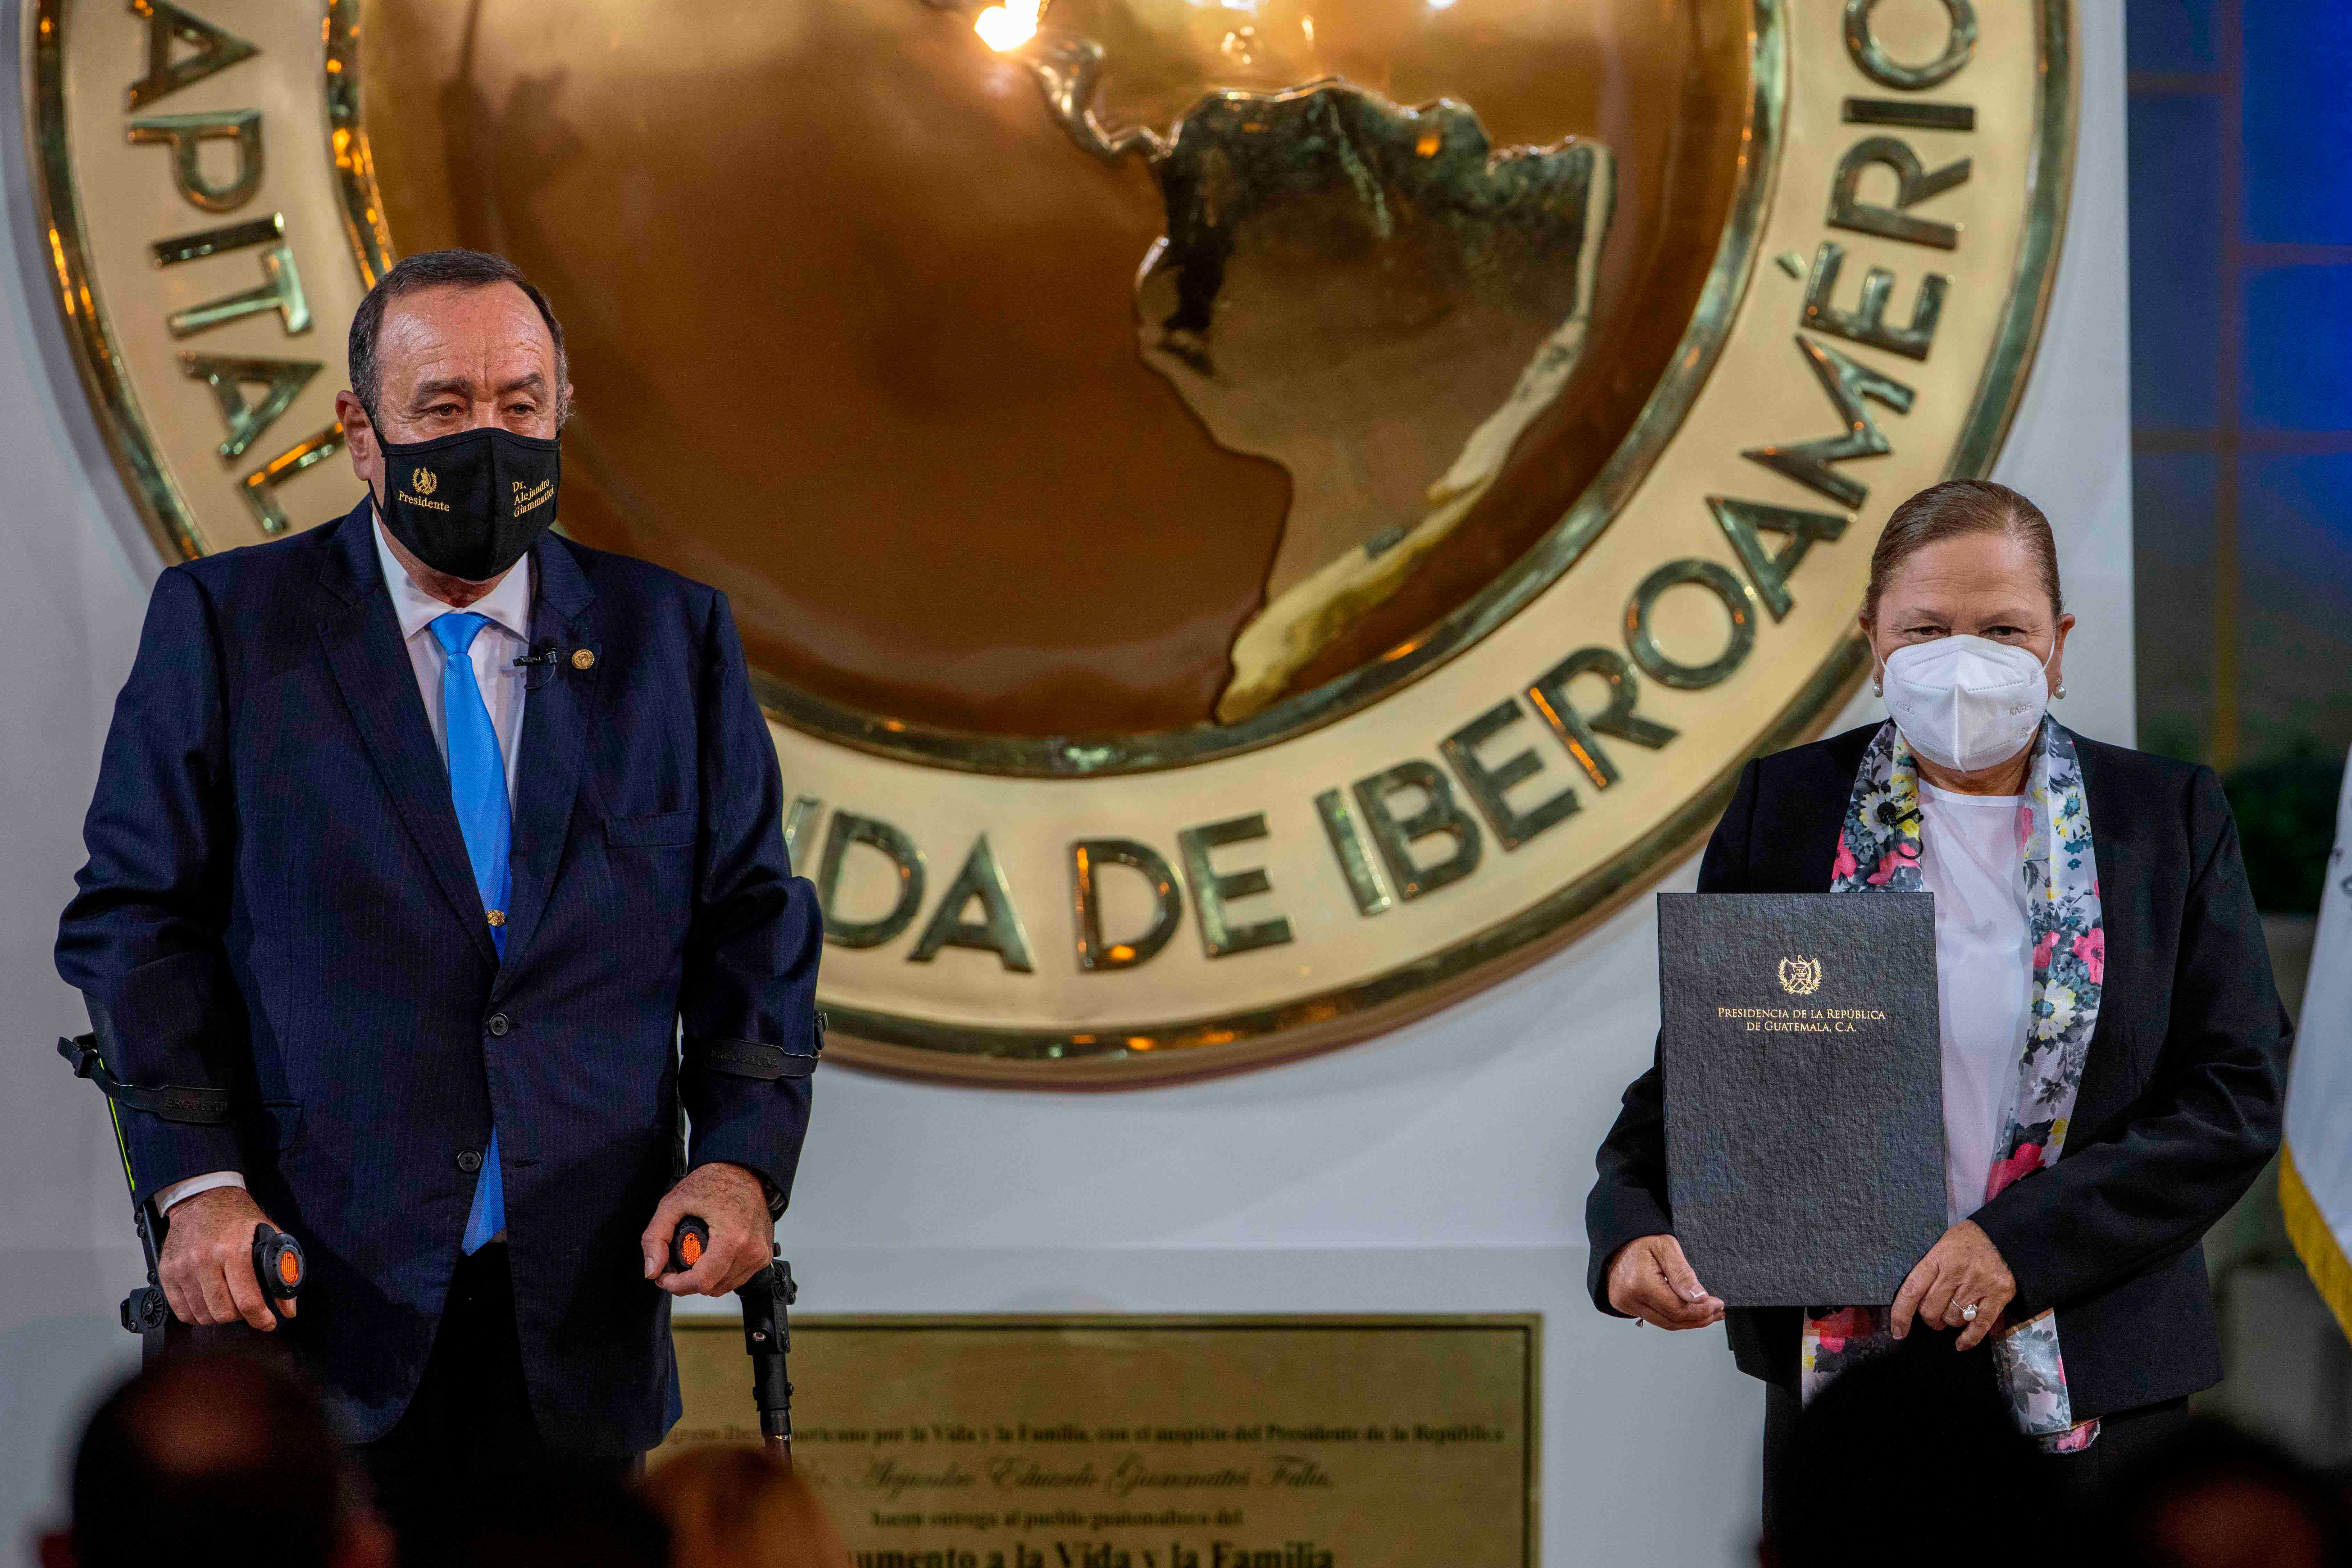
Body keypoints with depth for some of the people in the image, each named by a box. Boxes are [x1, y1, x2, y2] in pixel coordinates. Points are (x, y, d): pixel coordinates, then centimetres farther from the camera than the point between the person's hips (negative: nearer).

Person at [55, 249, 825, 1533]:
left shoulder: (672, 639, 9)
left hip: (584, 1318, 2)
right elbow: (136, 921, 1)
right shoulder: (226, 623, 3)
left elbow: (753, 927, 9)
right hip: (316, 1298, -2)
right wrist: (195, 1182, -12)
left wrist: (744, 1159, -7)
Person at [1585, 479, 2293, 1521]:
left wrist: (2020, 1240, -16)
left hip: (2091, 1390, 0)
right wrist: (1635, 1227, -17)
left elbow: (2239, 1092, -5)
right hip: (1839, 1358, 0)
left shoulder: (2169, 817, 2)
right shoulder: (1787, 806, 3)